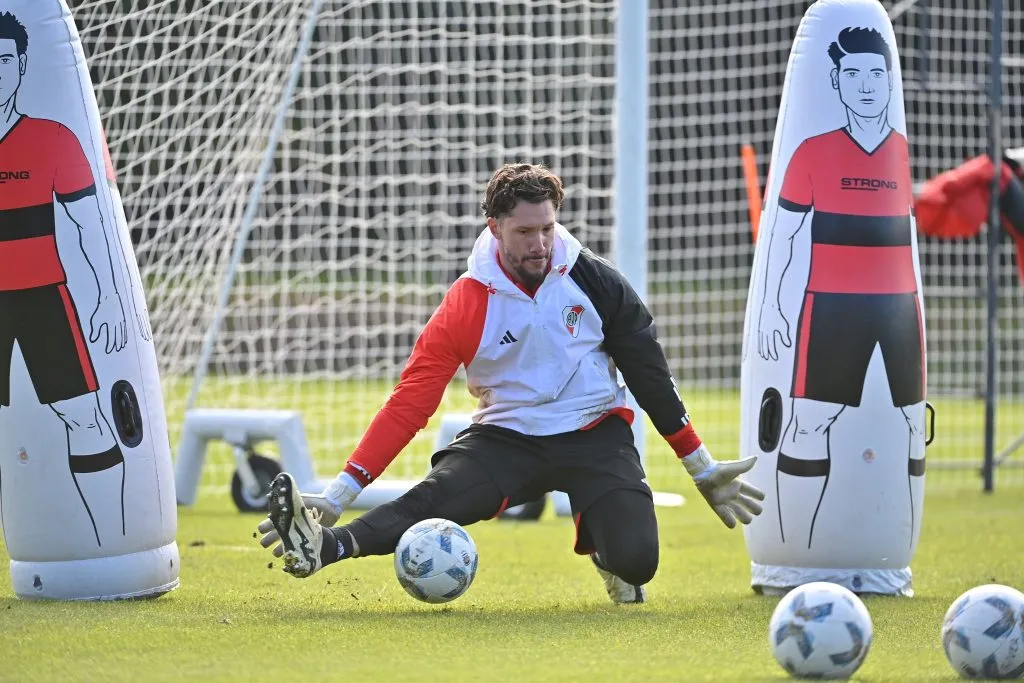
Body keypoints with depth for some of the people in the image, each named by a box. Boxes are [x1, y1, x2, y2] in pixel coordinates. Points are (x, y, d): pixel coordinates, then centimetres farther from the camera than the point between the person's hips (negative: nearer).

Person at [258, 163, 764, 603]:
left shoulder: (595, 282, -4)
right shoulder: (466, 304, -7)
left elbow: (651, 379, 7)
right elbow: (410, 402, -10)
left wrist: (703, 470, 10)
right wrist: (339, 494, -18)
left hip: (594, 435, 1)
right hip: (507, 438, -1)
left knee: (636, 560, -23)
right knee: (433, 496, -30)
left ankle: (597, 540, 13)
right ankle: (324, 545, -53)